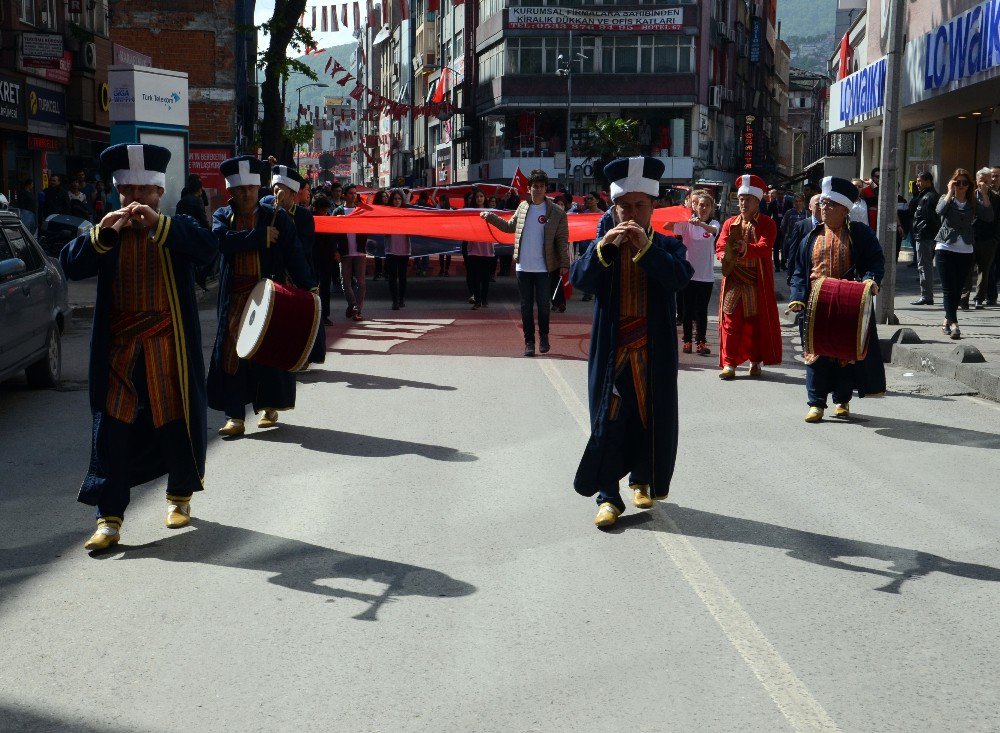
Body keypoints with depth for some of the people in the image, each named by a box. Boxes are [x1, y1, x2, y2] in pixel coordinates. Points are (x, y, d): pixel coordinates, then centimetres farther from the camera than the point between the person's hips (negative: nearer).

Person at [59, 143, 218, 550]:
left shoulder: (177, 230, 3)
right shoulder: (106, 234, 8)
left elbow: (208, 249, -18)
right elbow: (71, 266, -7)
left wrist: (158, 223, -28)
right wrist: (102, 232, -23)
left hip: (169, 349, -1)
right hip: (118, 350, 1)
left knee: (177, 423, 9)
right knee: (110, 431, -3)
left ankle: (180, 496, 31)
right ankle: (109, 519, 0)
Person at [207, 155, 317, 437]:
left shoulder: (277, 217, 4)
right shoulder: (222, 216, 9)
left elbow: (294, 255, -3)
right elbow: (223, 240, -13)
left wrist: (307, 286, -15)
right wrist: (260, 236, -13)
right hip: (234, 296, 1)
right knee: (232, 352, -4)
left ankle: (268, 406, 21)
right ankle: (234, 416, -3)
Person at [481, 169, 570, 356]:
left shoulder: (556, 213, -5)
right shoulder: (523, 207, 7)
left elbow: (562, 240, -4)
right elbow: (510, 226, 22)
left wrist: (564, 263, -9)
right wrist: (491, 217, 15)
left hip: (544, 269, -3)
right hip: (523, 267, 3)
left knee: (543, 304, 4)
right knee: (526, 306, 7)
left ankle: (543, 336, 25)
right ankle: (529, 342, 15)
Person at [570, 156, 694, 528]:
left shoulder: (666, 246, 3)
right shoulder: (601, 244, 5)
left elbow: (679, 277, -16)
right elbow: (580, 279, -11)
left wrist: (645, 247, -27)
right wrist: (604, 246, -26)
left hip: (654, 352, 1)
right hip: (611, 349, 0)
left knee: (652, 418, 9)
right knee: (608, 421, -3)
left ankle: (643, 481, 30)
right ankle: (608, 496, 1)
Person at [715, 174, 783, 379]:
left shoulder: (767, 224, 2)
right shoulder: (730, 224, 11)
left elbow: (764, 247, -15)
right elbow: (720, 248, 2)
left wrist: (746, 249, -34)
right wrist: (726, 255, -22)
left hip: (758, 283, -2)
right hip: (733, 282, 2)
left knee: (757, 322, 4)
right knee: (730, 322, -2)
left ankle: (755, 362, 17)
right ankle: (729, 363, 1)